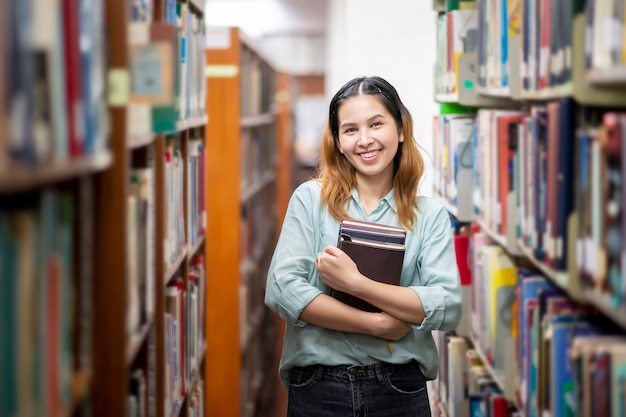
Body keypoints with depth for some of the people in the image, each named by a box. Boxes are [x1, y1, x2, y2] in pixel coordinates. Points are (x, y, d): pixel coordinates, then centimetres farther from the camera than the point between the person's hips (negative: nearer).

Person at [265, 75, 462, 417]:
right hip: (317, 389, 0)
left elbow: (448, 307, -11)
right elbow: (282, 290, -11)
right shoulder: (311, 199, 0)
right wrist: (378, 325, -14)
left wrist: (355, 283, -19)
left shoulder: (430, 216, 2)